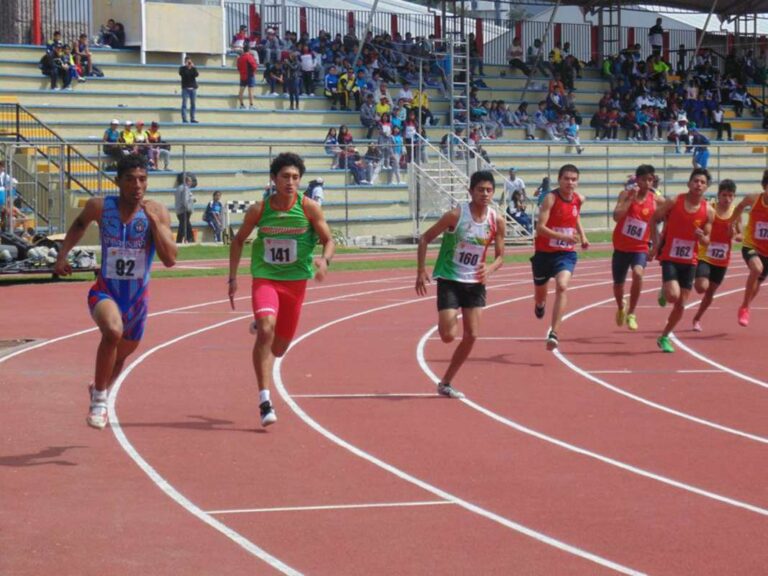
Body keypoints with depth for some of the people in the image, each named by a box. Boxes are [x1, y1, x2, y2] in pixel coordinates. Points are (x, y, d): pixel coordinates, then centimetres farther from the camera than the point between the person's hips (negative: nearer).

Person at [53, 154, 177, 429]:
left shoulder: (156, 212, -13)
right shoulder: (100, 207, -11)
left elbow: (170, 259, -22)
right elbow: (79, 224, 14)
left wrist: (153, 219, -27)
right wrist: (62, 256, 7)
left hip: (137, 297, 3)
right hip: (105, 291, -2)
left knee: (123, 352, 22)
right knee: (113, 331, -34)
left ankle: (100, 390, 56)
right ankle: (99, 398, -17)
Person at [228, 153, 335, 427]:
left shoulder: (309, 208, -8)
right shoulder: (259, 210, -6)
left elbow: (328, 240, -2)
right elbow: (238, 240, 9)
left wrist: (324, 260, -24)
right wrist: (233, 278, 4)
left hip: (295, 281, 2)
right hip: (265, 278, -2)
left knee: (278, 348, 11)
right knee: (266, 331, -27)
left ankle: (260, 325, 50)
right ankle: (265, 401, -23)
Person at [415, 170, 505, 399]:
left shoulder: (496, 221, -5)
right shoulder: (456, 215, -16)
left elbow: (500, 256, 4)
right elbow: (425, 238, -8)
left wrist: (489, 269, -19)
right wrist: (421, 271, -14)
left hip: (475, 283, 4)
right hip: (449, 280, -4)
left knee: (471, 335, -1)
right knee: (448, 335, -14)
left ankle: (446, 383, 13)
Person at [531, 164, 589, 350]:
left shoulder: (579, 199, -1)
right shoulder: (551, 198, -17)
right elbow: (540, 227, -25)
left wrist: (582, 236, 9)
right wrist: (563, 236, -36)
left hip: (566, 253, 2)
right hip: (545, 252, -2)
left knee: (562, 286, -23)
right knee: (540, 291, 16)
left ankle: (553, 333, -26)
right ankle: (540, 305, 58)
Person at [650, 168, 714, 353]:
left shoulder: (708, 211, -4)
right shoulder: (673, 202, -10)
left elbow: (706, 240, 4)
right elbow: (654, 220, 3)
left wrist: (702, 237, -19)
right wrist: (655, 244, -3)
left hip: (690, 261, 3)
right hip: (669, 257, -3)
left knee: (681, 305, 4)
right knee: (673, 295, -23)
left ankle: (664, 338, 22)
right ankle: (664, 293, 15)